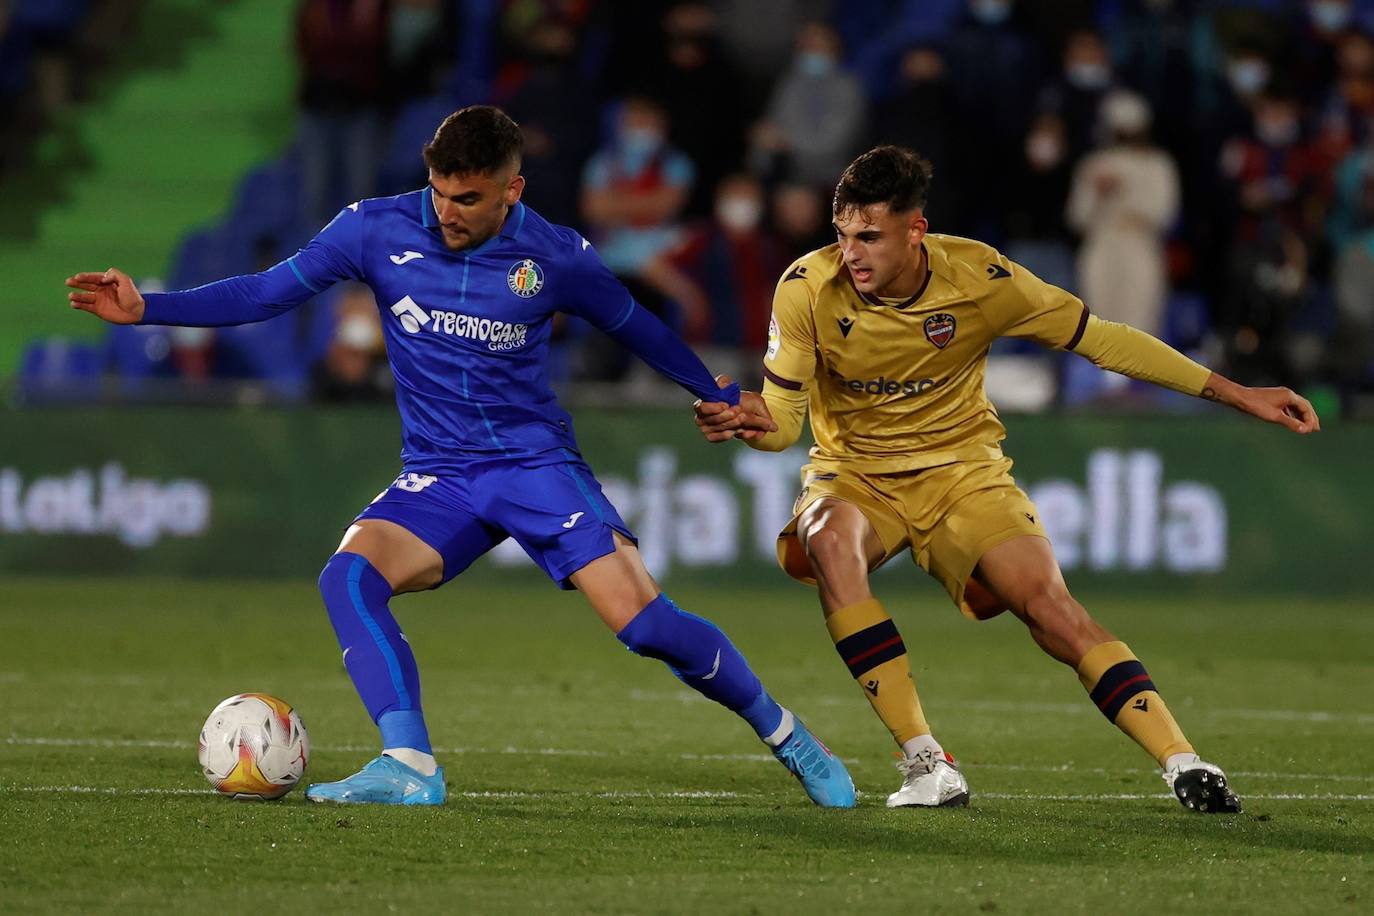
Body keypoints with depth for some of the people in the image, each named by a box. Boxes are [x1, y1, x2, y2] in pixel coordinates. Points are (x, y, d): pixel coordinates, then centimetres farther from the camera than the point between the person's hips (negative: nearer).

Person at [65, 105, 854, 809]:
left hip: (538, 462, -2)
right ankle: (409, 766, -31)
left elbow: (637, 328, 11)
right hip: (438, 478, 2)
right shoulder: (380, 229, -5)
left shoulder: (555, 256, -6)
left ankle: (783, 732, 8)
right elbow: (267, 292, 0)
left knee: (645, 622, -17)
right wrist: (147, 308, -10)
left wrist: (729, 401, 20)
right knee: (350, 575, -28)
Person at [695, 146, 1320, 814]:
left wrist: (1236, 394, -5)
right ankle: (925, 762, -33)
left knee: (1047, 601, -23)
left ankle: (1181, 762, -19)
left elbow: (1099, 339, -5)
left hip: (962, 471, 0)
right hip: (856, 475, 0)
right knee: (827, 540, -35)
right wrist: (747, 420, -38)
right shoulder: (808, 289, -17)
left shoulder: (979, 277, -16)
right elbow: (782, 420, -11)